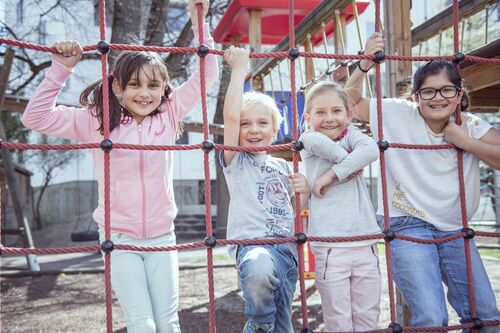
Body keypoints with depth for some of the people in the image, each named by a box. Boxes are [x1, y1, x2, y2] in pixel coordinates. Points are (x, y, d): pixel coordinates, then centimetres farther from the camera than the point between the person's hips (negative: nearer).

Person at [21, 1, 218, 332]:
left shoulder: (169, 114, 0)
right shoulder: (96, 121, -4)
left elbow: (207, 73, 0)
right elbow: (36, 117, -8)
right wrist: (61, 68, -12)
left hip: (162, 235, 2)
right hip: (119, 237, -1)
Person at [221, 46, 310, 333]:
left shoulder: (282, 165, 20)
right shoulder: (235, 161, 6)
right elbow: (231, 116, -10)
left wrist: (305, 191, 5)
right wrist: (239, 68, -6)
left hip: (286, 249, 5)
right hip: (251, 242, -5)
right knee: (259, 271, -38)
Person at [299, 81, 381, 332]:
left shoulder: (351, 134, 10)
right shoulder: (308, 143, 3)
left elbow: (371, 150, -12)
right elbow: (314, 140, -22)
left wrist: (333, 173, -16)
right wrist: (346, 157, -10)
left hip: (365, 243, 3)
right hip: (330, 247, -3)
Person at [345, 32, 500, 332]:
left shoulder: (472, 126, 1)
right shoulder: (398, 114, -5)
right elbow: (350, 102, -1)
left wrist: (465, 141, -15)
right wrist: (365, 63, -14)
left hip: (455, 229, 4)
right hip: (409, 227, -4)